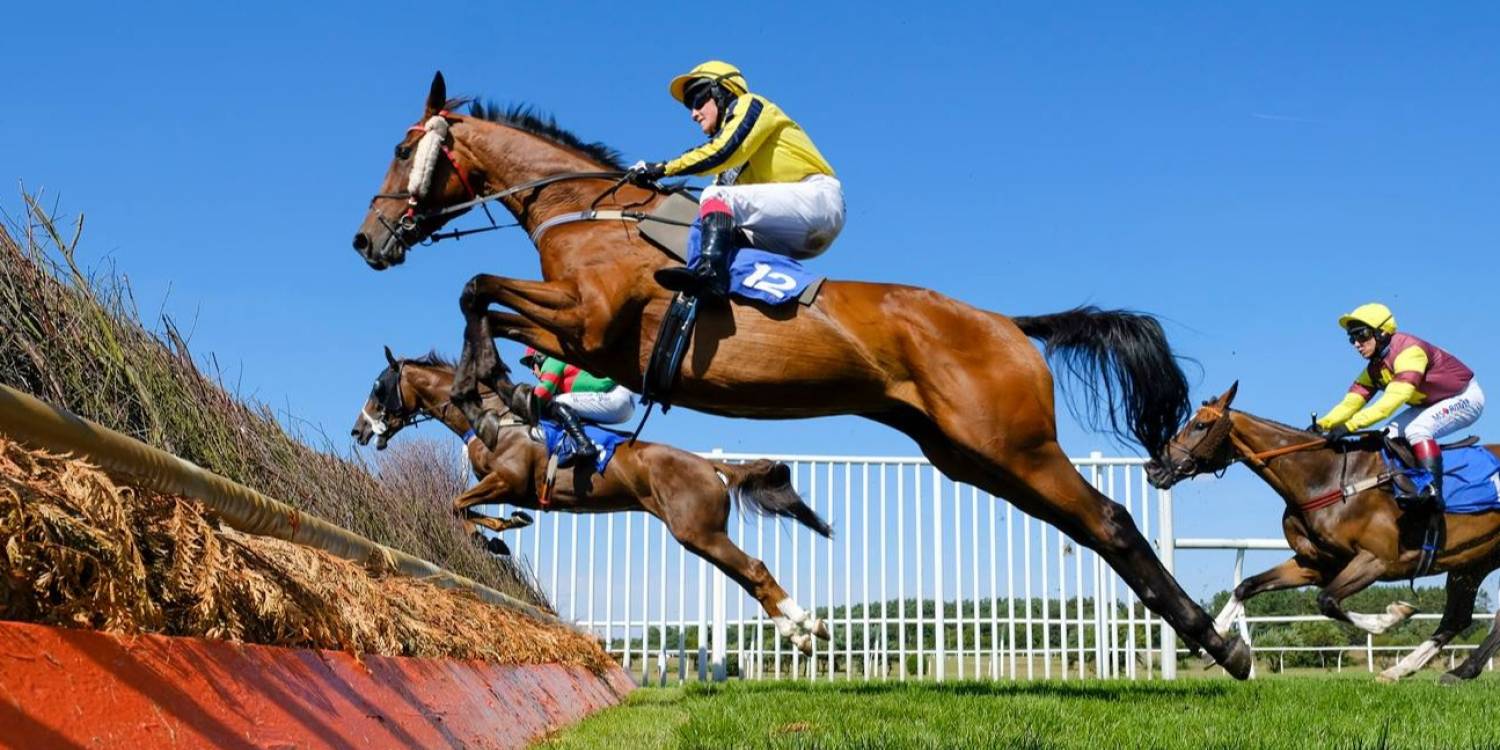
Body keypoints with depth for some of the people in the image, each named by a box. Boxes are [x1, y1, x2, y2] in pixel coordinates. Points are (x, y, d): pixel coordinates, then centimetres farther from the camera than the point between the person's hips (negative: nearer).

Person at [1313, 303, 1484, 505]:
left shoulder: (1409, 350, -31)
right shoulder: (1374, 370, -3)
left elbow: (1392, 401, -41)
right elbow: (1351, 402, -10)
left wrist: (1350, 425, -48)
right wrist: (1322, 424, -28)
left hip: (1465, 397, -9)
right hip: (1432, 404, 9)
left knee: (1416, 430, -30)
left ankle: (1434, 491, -33)